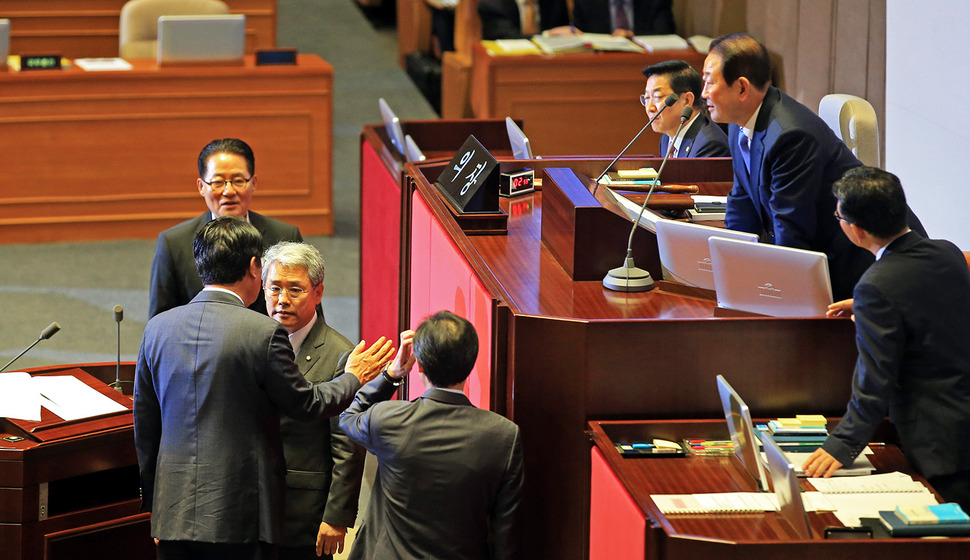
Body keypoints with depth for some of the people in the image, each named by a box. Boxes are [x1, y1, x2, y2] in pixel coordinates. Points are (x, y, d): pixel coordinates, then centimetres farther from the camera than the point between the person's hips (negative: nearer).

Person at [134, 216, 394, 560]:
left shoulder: (157, 328, 4)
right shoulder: (264, 333, -12)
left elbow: (144, 425, 12)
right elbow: (304, 404, 0)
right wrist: (353, 379, 19)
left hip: (173, 515, 5)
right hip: (237, 516, -4)